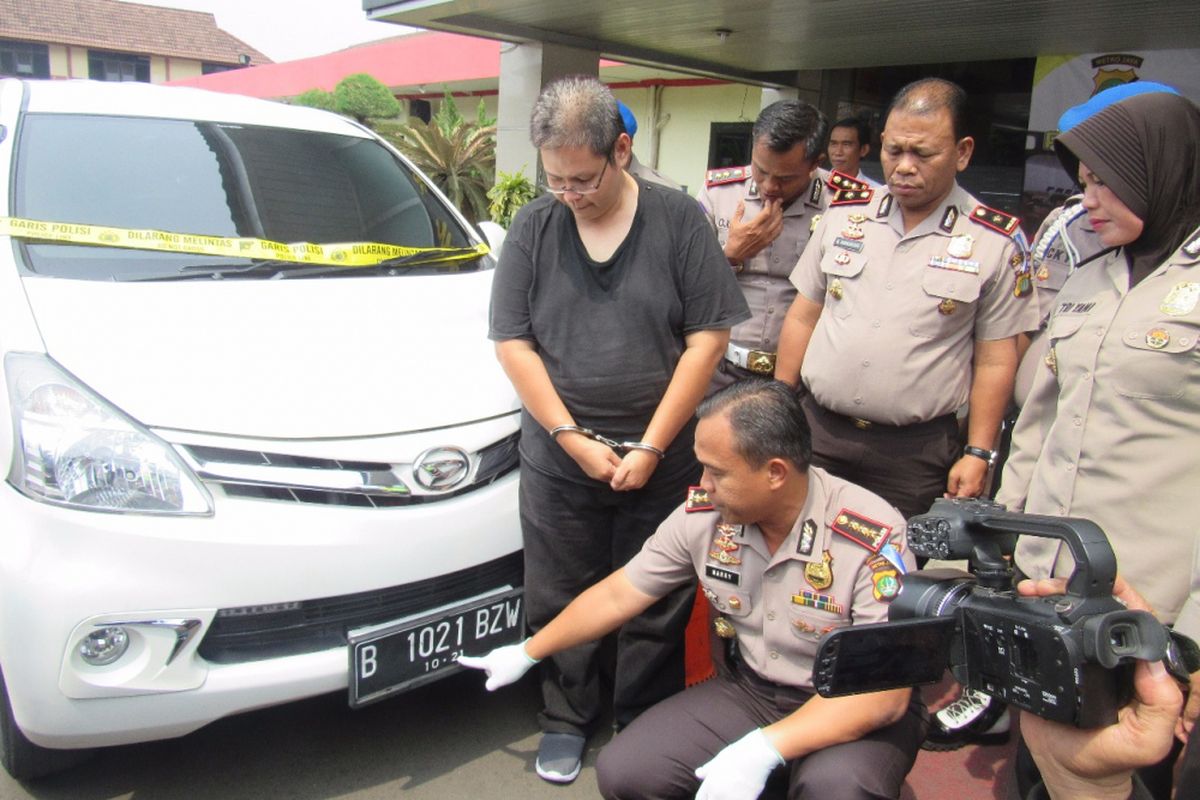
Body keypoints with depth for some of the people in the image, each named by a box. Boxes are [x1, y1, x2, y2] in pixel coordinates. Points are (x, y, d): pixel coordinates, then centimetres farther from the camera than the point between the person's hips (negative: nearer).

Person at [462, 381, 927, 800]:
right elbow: (618, 595, 1)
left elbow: (886, 692, -24)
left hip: (853, 714, -4)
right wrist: (527, 653, 9)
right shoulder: (703, 514, -11)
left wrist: (765, 748, -34)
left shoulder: (874, 539, -24)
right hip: (748, 691, 4)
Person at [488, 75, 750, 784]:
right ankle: (568, 720, 36)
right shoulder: (534, 227, 1)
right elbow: (513, 341, 0)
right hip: (559, 458, 2)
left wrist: (651, 445, -10)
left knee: (656, 613, 11)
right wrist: (572, 437, -8)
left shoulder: (679, 219, -3)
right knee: (561, 603, 13)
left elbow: (708, 339, -5)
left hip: (663, 459, -1)